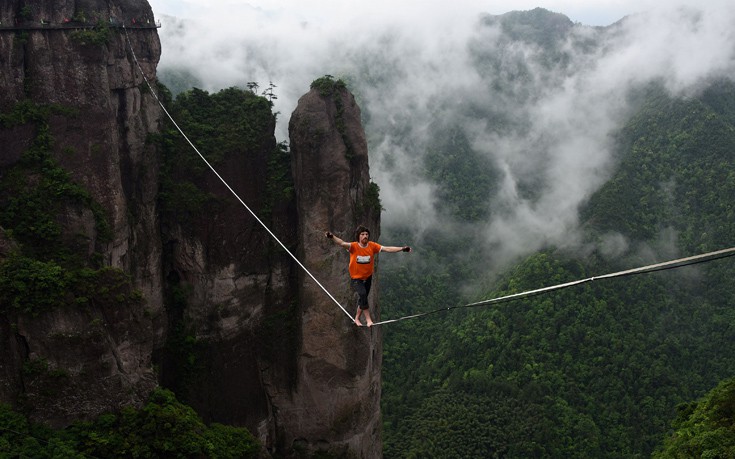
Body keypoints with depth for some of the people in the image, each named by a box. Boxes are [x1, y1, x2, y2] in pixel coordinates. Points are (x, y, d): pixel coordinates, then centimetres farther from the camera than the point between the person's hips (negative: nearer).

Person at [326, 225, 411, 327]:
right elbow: (342, 243, -33)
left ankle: (357, 318, 38)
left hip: (368, 277, 4)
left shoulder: (372, 246, -11)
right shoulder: (354, 246, -18)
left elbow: (387, 249, -12)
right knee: (362, 294, -27)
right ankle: (368, 319, -18)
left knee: (362, 299, 16)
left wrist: (401, 249, -20)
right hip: (356, 278, -4)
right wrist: (332, 237, -52)